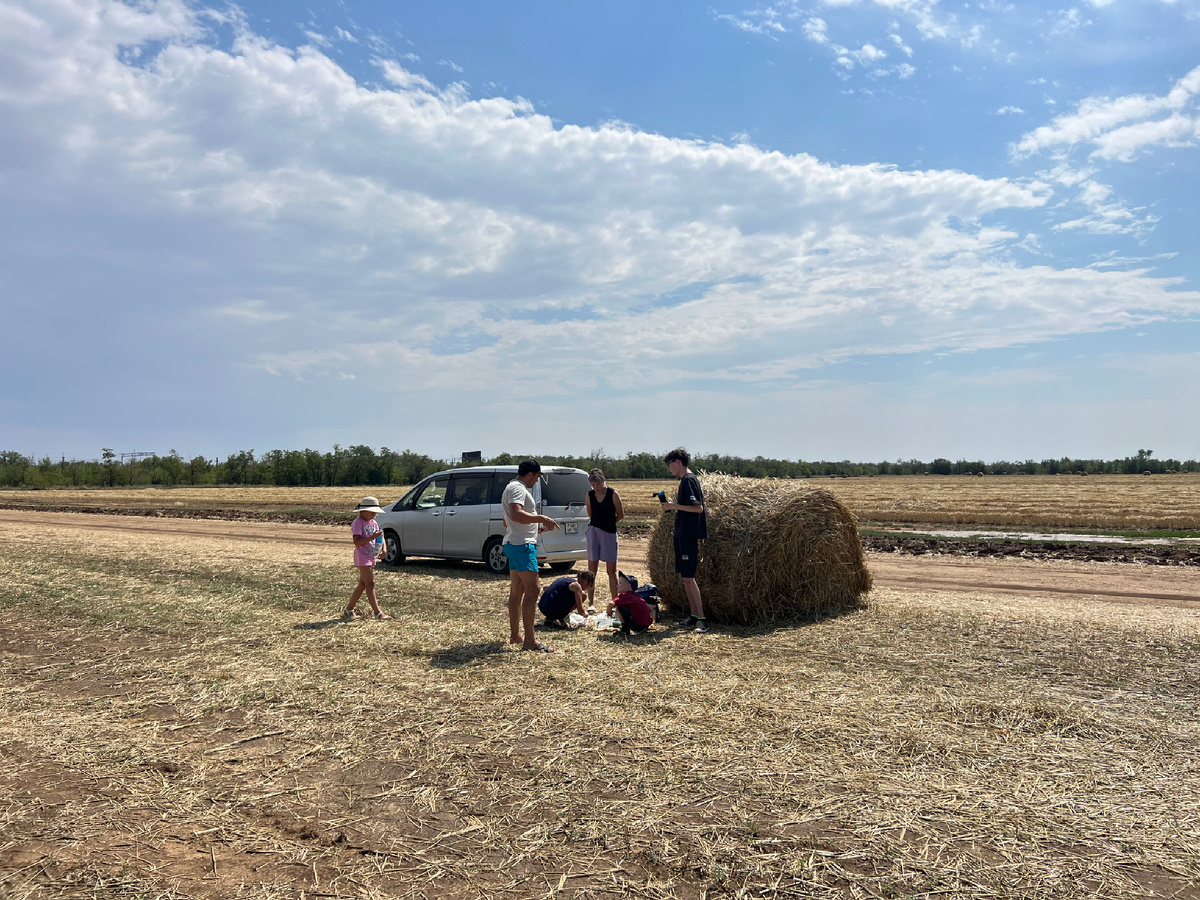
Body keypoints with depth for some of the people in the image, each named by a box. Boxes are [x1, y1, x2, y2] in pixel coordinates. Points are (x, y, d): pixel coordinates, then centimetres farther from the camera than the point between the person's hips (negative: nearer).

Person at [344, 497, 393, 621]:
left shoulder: (373, 523, 13)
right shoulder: (358, 523, -12)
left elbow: (380, 537, 14)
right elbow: (357, 542, -20)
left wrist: (383, 549, -4)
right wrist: (372, 537, -28)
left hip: (371, 557, 9)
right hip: (362, 558, -9)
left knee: (363, 585, 12)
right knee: (370, 584, -10)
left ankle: (348, 610, 22)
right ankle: (378, 613, -12)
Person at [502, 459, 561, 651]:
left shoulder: (513, 488, 22)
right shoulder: (517, 488, -13)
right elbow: (516, 514, -30)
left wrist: (536, 527, 31)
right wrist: (542, 518, -26)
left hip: (513, 543, 11)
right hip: (522, 544, -11)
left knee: (516, 591, 15)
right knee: (532, 590, -13)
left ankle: (515, 635, 22)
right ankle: (529, 641, -15)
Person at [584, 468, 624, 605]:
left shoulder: (613, 495, -8)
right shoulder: (590, 495, 2)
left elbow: (620, 515, 1)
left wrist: (609, 522, 8)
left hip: (609, 533, -2)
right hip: (593, 532, 3)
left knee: (611, 570, 1)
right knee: (591, 570, 3)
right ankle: (591, 603, 9)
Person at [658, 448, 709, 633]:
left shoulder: (689, 480, -14)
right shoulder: (685, 480, 16)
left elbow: (698, 508, -22)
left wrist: (674, 505, -19)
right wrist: (671, 506, 12)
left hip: (689, 535, -10)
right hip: (682, 534, 10)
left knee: (688, 577, -11)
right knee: (684, 576, 11)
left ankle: (702, 619, -8)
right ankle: (694, 617, 16)